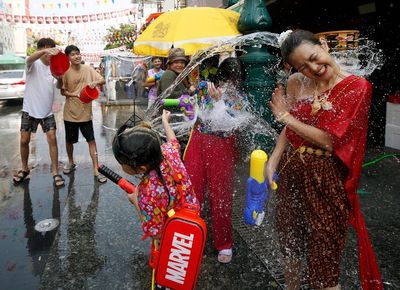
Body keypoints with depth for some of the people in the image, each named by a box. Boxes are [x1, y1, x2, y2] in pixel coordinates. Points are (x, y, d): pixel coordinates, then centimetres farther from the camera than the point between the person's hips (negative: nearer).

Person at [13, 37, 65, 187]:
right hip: (29, 109, -1)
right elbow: (30, 58, -32)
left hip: (47, 111, 2)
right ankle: (24, 169, 27)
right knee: (24, 140, 6)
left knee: (52, 139, -6)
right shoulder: (34, 64, -8)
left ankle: (55, 173, 2)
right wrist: (45, 51, -53)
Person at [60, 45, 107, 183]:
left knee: (91, 140, -1)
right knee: (69, 140, 15)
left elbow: (103, 80, -1)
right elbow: (62, 91, -4)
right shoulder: (65, 72, -8)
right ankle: (71, 162, 40)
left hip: (85, 112, 1)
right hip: (71, 112, -1)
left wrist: (95, 82, -22)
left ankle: (96, 170, 5)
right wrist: (76, 95, -20)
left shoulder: (88, 69, -1)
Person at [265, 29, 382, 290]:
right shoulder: (296, 83, 0)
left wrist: (286, 116, -11)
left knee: (324, 252, 9)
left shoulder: (356, 87, -13)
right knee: (290, 240, 22)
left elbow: (328, 140, -19)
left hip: (326, 179, -5)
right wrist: (272, 161, -4)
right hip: (291, 171, 5)